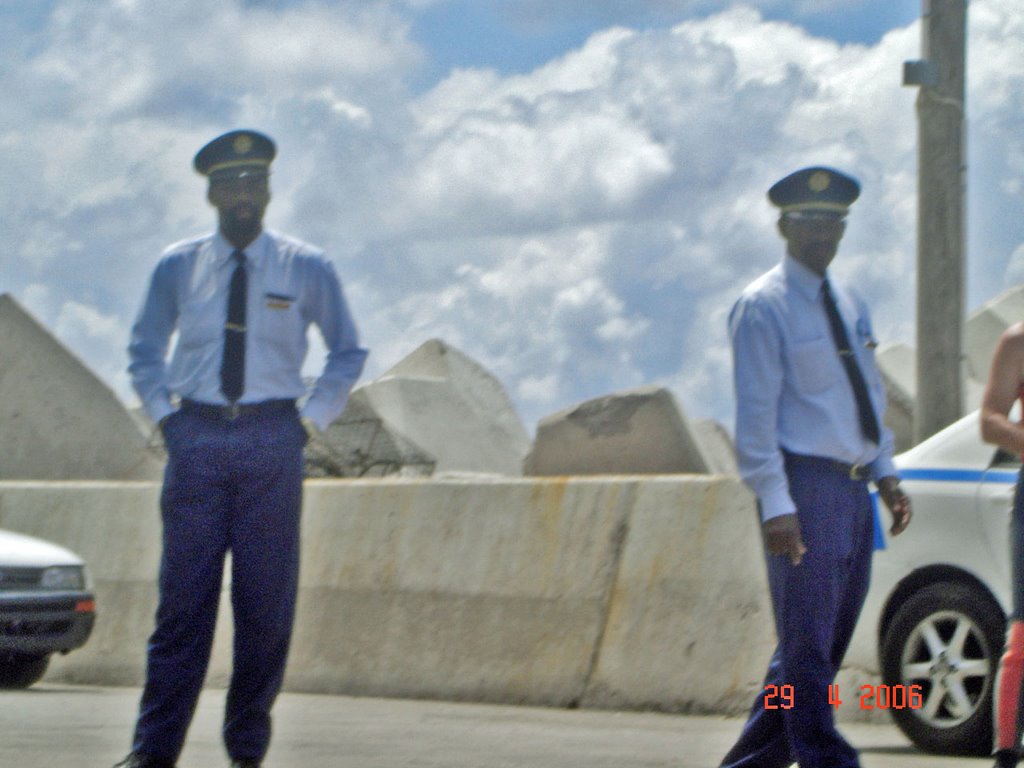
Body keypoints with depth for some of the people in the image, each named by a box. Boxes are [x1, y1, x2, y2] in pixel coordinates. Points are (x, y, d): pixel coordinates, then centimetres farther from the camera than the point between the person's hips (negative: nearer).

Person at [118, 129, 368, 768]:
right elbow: (145, 352, 21)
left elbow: (349, 353, 16)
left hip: (272, 443, 0)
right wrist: (166, 415, 8)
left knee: (267, 601, -2)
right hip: (197, 438, 0)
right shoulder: (178, 267, 8)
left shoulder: (306, 269, 5)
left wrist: (311, 422, 5)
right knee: (184, 595, -5)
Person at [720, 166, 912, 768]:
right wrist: (776, 505, -19)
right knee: (807, 644, -7)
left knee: (828, 642, 10)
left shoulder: (850, 305, 17)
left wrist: (887, 474, 13)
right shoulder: (763, 307, -7)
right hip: (804, 486, -8)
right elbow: (755, 414, -12)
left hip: (855, 491, 8)